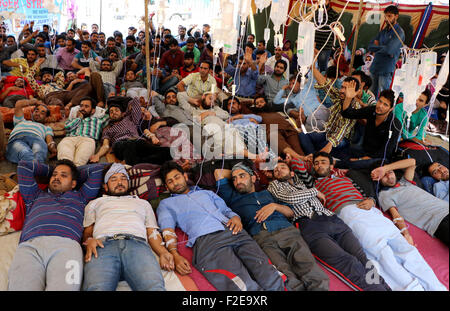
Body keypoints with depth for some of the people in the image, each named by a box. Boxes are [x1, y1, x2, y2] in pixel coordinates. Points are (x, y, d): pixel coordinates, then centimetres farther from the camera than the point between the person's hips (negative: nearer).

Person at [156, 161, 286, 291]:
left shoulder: (207, 193, 37)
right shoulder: (166, 204, 26)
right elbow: (167, 230, 9)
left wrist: (236, 217, 6)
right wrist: (175, 255, -11)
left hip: (234, 233, 4)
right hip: (205, 240, -4)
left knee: (274, 283, -19)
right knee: (247, 287, -28)